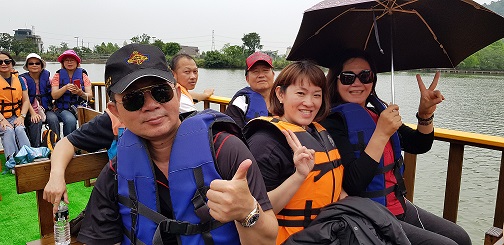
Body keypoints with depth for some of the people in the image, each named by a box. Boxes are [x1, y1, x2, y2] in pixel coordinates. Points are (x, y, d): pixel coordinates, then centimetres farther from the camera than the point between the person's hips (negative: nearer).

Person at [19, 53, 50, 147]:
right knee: (36, 122, -31)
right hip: (30, 112, -3)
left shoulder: (46, 76, 11)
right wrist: (33, 113, -25)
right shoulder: (23, 79, 1)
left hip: (44, 109, 3)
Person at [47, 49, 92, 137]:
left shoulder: (83, 75, 9)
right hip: (61, 109, 0)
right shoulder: (58, 75, 10)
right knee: (70, 120, -32)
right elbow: (54, 96, -3)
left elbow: (90, 96, 0)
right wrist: (65, 88, -20)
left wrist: (80, 93, -21)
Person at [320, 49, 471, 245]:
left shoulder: (378, 113, 8)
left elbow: (419, 146, 9)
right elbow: (352, 184, -25)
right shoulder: (332, 122, -17)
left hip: (399, 206, 8)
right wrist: (381, 133, -28)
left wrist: (426, 114, -9)